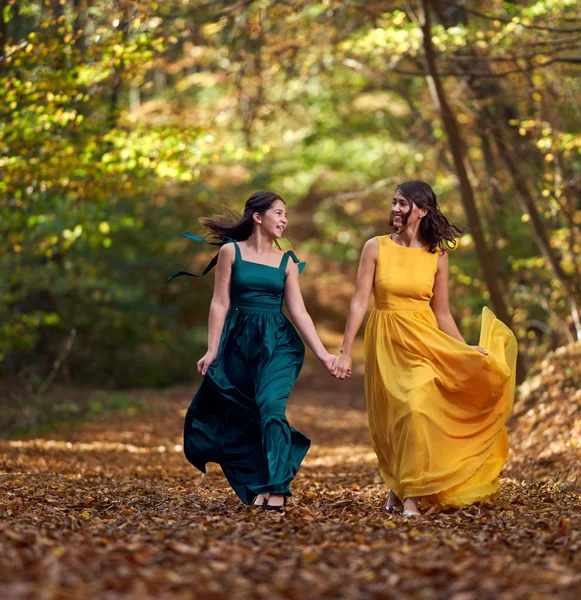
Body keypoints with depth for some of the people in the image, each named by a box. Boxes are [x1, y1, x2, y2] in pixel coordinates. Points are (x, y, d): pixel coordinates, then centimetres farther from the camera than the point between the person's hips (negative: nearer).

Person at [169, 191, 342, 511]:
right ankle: (257, 485, 19)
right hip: (238, 342, 0)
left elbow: (298, 311, 5)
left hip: (277, 343, 0)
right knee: (236, 418, 3)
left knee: (271, 406, -20)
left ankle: (276, 490, -19)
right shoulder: (231, 251, 2)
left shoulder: (286, 261, 8)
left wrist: (322, 353, -2)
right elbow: (220, 303, 0)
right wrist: (212, 351, -5)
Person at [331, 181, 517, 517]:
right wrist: (345, 352, -7)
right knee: (390, 418, 5)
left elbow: (442, 313, 7)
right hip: (386, 342, 1)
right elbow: (360, 302, -4)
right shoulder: (376, 248, -1)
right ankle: (398, 487, 29)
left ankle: (409, 494, -7)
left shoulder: (437, 256, 1)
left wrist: (467, 352, 2)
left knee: (417, 406, -18)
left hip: (424, 340, -1)